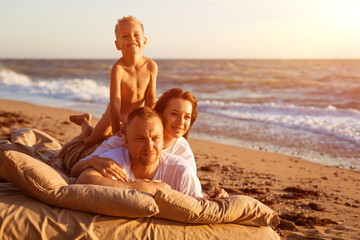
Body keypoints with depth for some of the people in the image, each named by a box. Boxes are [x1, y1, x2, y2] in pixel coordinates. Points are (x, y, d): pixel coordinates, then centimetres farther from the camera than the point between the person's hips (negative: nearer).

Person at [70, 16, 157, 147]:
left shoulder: (151, 66, -22)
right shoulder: (118, 69, -34)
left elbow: (150, 99, -12)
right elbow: (115, 103, -34)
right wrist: (117, 134, -34)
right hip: (115, 115, -3)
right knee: (90, 142, 8)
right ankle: (85, 120, 42)